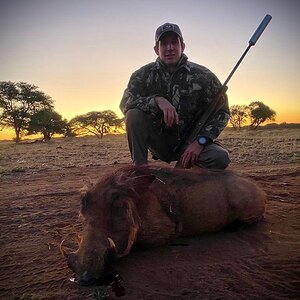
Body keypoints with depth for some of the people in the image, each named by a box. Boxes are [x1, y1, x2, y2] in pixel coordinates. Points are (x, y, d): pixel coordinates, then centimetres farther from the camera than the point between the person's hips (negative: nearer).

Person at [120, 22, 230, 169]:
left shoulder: (203, 76, -7)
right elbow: (125, 103, -14)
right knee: (133, 114, -23)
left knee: (220, 158, -28)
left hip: (190, 140, 0)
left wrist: (200, 141, -20)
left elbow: (221, 112, -6)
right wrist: (157, 100, -31)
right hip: (159, 141, 1)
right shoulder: (144, 74, -3)